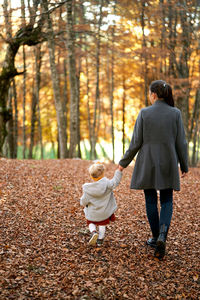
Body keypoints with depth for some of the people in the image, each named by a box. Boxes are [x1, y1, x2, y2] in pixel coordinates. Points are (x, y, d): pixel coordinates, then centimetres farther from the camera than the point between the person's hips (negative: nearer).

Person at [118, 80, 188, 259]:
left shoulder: (144, 113, -8)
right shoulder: (175, 113, -4)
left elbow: (136, 142, -6)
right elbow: (181, 142, -2)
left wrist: (124, 163, 7)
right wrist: (184, 166, 10)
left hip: (147, 165, -1)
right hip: (168, 165, 1)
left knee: (151, 201, 13)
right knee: (167, 201, 10)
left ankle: (156, 238, 22)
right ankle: (162, 236, -11)